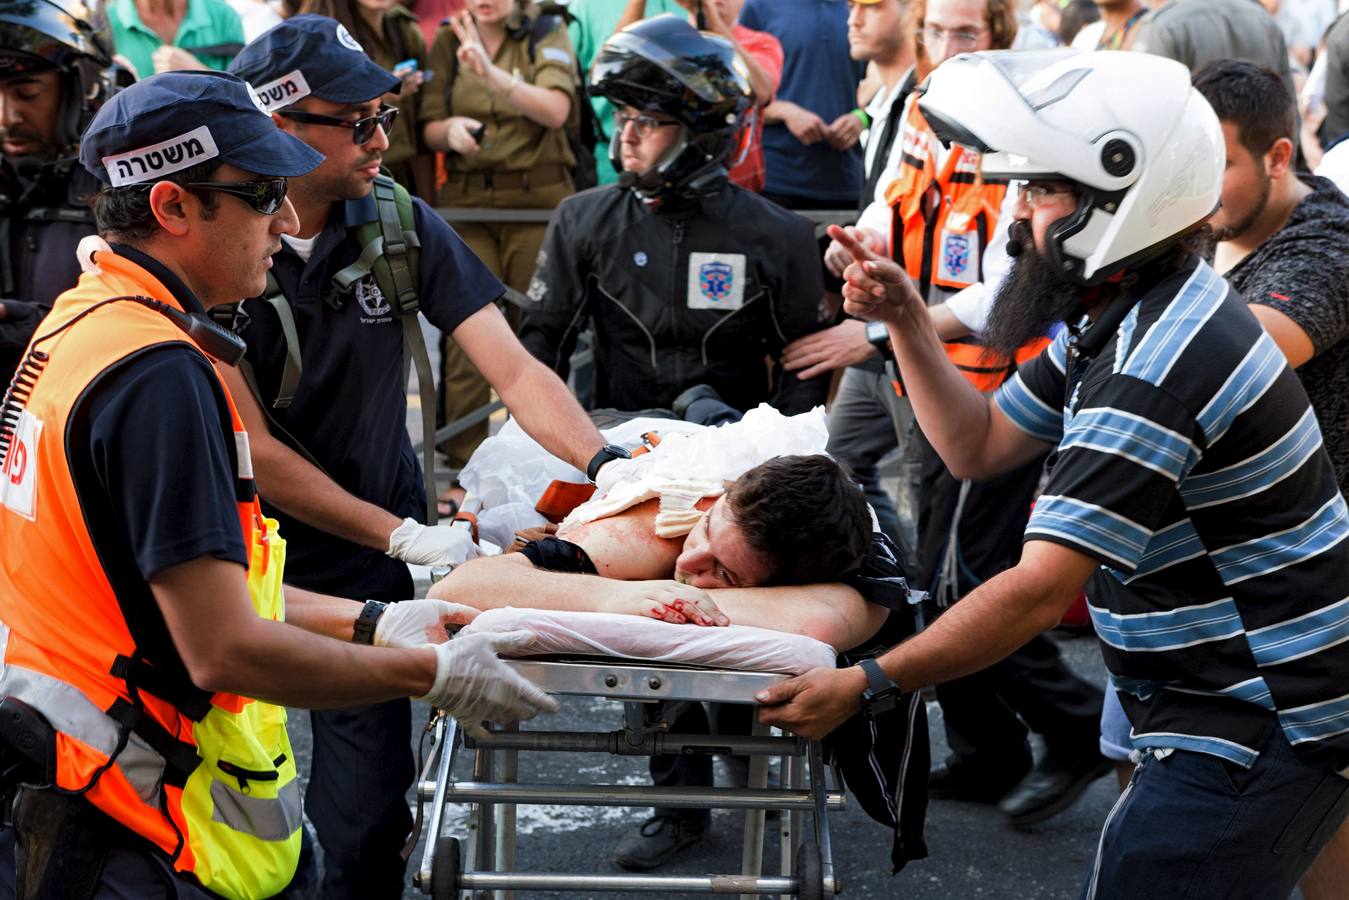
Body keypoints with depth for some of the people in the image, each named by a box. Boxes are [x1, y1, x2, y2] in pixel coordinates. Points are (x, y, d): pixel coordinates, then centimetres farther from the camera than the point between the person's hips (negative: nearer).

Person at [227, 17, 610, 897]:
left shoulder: (400, 224, -5)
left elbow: (515, 372, -8)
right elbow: (253, 447, -15)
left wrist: (605, 461, -25)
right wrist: (402, 534, -17)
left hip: (366, 565, 2)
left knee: (367, 820, 3)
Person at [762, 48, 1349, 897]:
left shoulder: (1157, 366, -25)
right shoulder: (1119, 318, 8)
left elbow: (1039, 590, -27)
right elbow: (981, 444, 14)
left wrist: (863, 686, -21)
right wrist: (906, 322, 1)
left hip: (1260, 731, -10)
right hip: (1230, 709, 10)